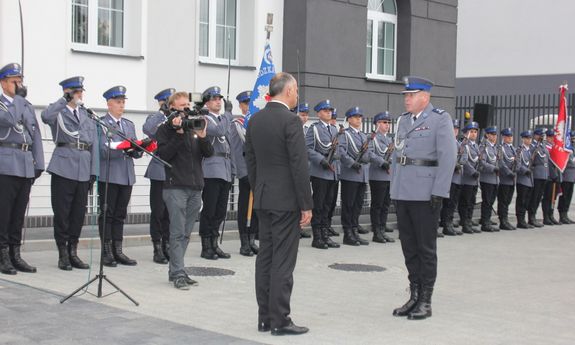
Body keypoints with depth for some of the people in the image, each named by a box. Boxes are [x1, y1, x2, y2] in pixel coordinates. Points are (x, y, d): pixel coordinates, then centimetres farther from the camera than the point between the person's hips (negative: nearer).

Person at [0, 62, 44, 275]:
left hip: (26, 165, 6)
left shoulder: (28, 106, 18)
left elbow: (36, 135, 16)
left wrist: (38, 163, 9)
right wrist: (18, 96, -11)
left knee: (19, 213, 7)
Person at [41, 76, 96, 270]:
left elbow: (93, 143, 14)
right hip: (64, 168, -5)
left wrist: (94, 171, 7)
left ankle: (73, 252, 16)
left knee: (79, 214, 7)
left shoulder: (87, 116, 18)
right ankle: (63, 254, 7)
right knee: (62, 213, -1)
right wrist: (65, 99, -21)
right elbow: (45, 117, -23)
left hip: (84, 171, 5)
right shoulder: (58, 112, 3)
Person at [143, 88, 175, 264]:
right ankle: (157, 248, 6)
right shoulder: (156, 118, 0)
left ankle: (167, 246, 17)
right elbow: (147, 129, -24)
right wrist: (162, 112, -18)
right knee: (158, 212, 0)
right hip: (160, 172, -4)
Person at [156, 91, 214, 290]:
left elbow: (209, 153, 6)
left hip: (195, 188, 5)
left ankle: (175, 271, 16)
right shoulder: (165, 129, 2)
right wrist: (178, 133, -16)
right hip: (176, 187, -5)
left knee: (185, 234, 8)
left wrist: (202, 136, -11)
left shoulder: (194, 127, 15)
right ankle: (178, 274, -6)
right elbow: (164, 154, -12)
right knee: (178, 233, -7)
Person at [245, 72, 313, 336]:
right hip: (286, 199, -7)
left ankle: (265, 317, 15)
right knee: (283, 260, -3)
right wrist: (306, 205, -12)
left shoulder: (255, 120, 9)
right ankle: (280, 320, 0)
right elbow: (299, 166, -16)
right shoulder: (290, 121, -14)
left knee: (265, 257, 10)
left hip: (263, 198, 8)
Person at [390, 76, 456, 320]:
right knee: (409, 247, 11)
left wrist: (439, 192, -17)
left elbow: (448, 156, -12)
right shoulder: (403, 120, 14)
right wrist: (394, 187, 14)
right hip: (402, 192, 6)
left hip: (425, 193, -6)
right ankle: (414, 296, 20)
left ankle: (425, 301, 10)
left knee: (426, 248, 2)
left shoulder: (440, 119, -6)